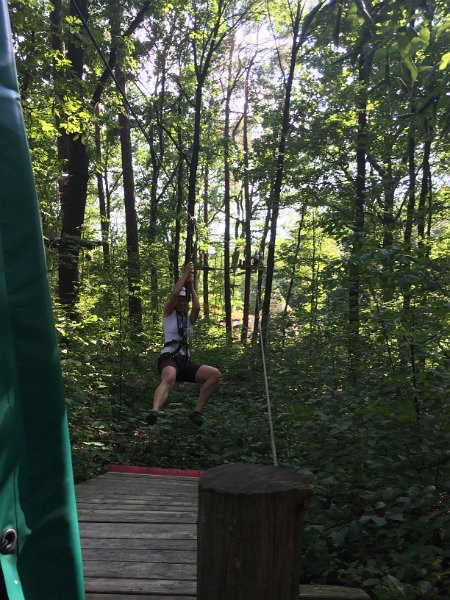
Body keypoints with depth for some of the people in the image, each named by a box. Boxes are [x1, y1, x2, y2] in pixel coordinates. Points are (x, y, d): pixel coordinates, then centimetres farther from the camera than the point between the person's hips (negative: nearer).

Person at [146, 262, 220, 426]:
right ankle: (154, 412, -65)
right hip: (168, 358, -5)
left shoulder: (189, 319, 24)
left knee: (215, 374, -16)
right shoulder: (169, 313, 13)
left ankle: (197, 411, -12)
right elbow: (174, 293, -4)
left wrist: (191, 286, 7)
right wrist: (185, 274, 2)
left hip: (184, 362, 5)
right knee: (169, 379, -41)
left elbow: (197, 308, 2)